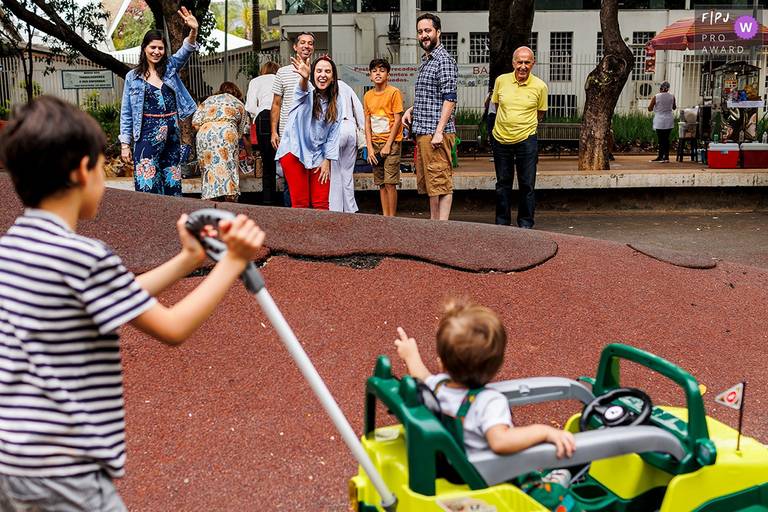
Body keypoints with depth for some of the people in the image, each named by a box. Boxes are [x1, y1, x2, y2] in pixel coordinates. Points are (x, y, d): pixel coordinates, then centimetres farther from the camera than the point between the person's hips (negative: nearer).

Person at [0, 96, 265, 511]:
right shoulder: (84, 256, -21)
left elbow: (116, 301, 13)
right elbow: (173, 328, -13)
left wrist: (188, 259, 12)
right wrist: (232, 262, -8)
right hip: (60, 469, -8)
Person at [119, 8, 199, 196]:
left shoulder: (170, 68, 8)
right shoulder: (133, 77, 4)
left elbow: (186, 51, -10)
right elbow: (126, 113, 5)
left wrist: (193, 31, -31)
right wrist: (125, 144, 0)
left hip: (172, 133, 3)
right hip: (148, 135, -3)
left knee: (173, 186, 8)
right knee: (147, 187, -10)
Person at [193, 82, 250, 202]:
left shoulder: (208, 100, 30)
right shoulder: (239, 104, 26)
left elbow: (195, 123, 15)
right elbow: (243, 134, 25)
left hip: (204, 133, 3)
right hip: (226, 131, -2)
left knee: (210, 168, 4)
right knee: (228, 167, -2)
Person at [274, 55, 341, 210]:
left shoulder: (335, 104, 9)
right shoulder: (307, 90, -5)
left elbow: (333, 135, 10)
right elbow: (302, 89, -30)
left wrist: (327, 161, 2)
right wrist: (304, 77, -53)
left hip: (317, 156, 4)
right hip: (295, 152, -4)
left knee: (321, 204, 2)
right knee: (300, 203, -4)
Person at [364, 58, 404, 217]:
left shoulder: (394, 92, -6)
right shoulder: (368, 96, 9)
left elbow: (398, 120, -9)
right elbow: (367, 123, 9)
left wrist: (388, 145, -12)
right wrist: (370, 148, 0)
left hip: (391, 142, -5)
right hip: (375, 143, 5)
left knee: (390, 183, -9)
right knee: (381, 183, 7)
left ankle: (392, 217, -3)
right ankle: (385, 216, 12)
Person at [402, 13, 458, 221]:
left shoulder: (444, 60, -10)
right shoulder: (425, 61, 19)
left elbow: (449, 99, -16)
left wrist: (439, 131, -22)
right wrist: (411, 110, 13)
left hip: (435, 133, -10)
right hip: (422, 132, 10)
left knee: (441, 182, -7)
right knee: (427, 182, 14)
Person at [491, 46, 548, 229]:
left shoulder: (540, 86, -5)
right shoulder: (501, 81, -1)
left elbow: (540, 112, 9)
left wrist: (525, 125, 10)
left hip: (526, 140, -2)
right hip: (501, 139, 2)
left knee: (527, 184, 1)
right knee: (503, 183, 10)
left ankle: (526, 223, 12)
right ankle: (502, 222, 20)